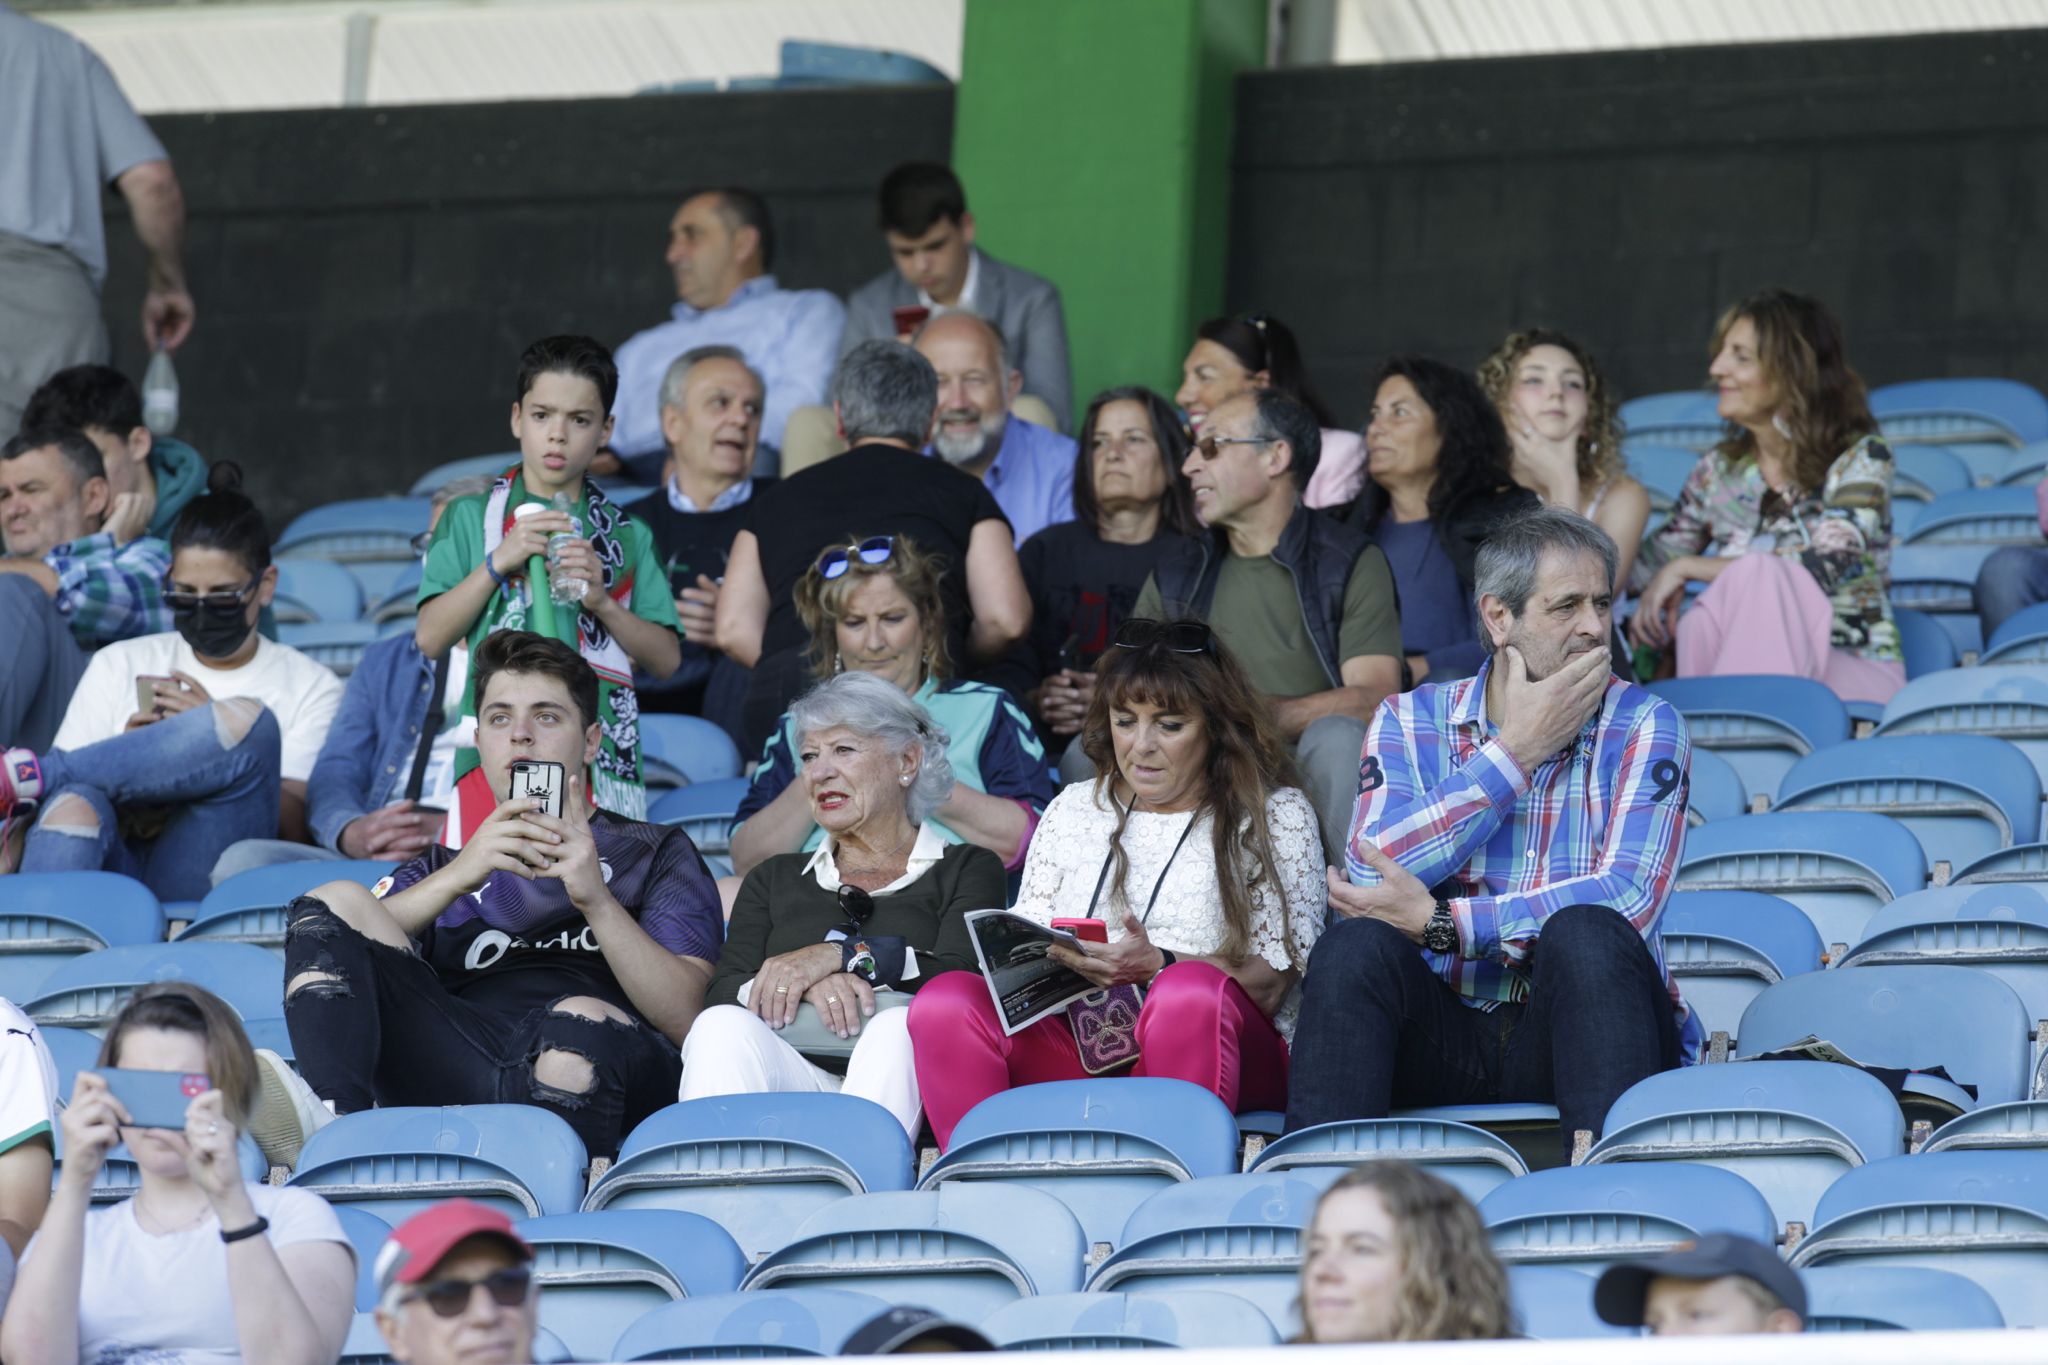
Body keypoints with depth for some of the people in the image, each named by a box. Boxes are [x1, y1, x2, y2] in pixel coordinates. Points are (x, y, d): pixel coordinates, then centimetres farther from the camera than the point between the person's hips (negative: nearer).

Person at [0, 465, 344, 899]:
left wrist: (213, 741, -9)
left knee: (249, 719, -28)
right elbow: (72, 778, 15)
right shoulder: (121, 665, 26)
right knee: (74, 802, -36)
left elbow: (294, 827, 4)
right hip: (116, 859, 1)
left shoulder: (309, 687, 19)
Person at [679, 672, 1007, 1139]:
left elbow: (963, 978, 0)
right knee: (723, 1026, -30)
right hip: (787, 1074, 2)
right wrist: (808, 984, -9)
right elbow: (719, 995, 12)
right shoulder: (774, 879, 31)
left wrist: (838, 956, -9)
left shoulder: (967, 869, 21)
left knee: (898, 1027, -36)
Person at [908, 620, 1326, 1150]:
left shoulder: (1276, 814, 9)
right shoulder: (1074, 809, 23)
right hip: (1075, 1054, 4)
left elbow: (1269, 985, -2)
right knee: (944, 1002, -22)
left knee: (1189, 992, -38)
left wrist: (1158, 966, -19)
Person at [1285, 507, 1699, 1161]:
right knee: (1354, 946, -28)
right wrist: (1516, 751, -8)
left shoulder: (1643, 725, 4)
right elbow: (1369, 873, -9)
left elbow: (1629, 898, -13)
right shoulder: (1411, 720, 10)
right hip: (1447, 1029, 1)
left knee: (1587, 932, -32)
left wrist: (1438, 922, -19)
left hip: (1570, 1031, -1)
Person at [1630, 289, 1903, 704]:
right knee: (1697, 625, -34)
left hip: (1858, 678, -3)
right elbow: (1645, 574, 23)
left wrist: (1687, 567, -15)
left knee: (1757, 574, -34)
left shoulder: (1861, 459, -2)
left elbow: (1823, 572, -18)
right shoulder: (1719, 471, 13)